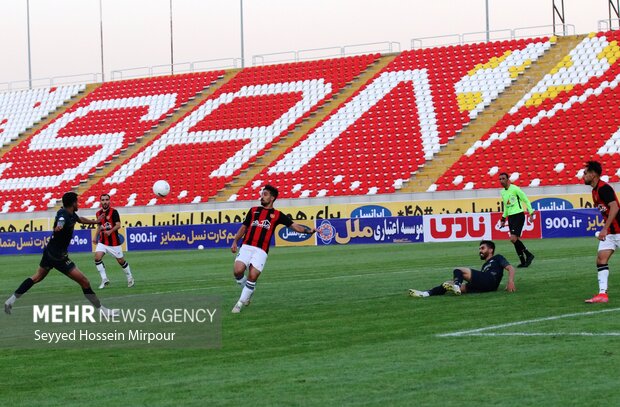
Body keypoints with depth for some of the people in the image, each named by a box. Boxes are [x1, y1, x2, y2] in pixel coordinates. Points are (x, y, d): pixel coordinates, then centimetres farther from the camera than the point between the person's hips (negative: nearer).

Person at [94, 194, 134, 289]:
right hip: (102, 241, 4)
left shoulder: (114, 212, -10)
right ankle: (104, 280, -9)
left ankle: (130, 278, 29)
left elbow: (118, 225, -19)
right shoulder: (98, 213, 7)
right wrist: (96, 236, 13)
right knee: (97, 258, -16)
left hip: (114, 242, -4)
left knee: (121, 261, 6)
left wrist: (110, 231, -34)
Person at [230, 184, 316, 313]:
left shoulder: (277, 215, 9)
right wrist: (235, 241, 12)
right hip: (246, 247, 2)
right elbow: (244, 227, 22)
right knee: (238, 271, -17)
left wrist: (309, 230, -12)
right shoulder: (253, 210, 18)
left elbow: (295, 226, 4)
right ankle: (247, 290, 14)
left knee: (253, 276, -14)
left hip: (261, 250, -2)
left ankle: (241, 303, 3)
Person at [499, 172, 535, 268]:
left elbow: (526, 200, -7)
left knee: (513, 238, -18)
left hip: (518, 215, -8)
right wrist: (503, 219, 22)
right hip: (510, 217, 8)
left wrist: (531, 213, -10)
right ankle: (523, 261, 10)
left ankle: (528, 255, -6)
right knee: (516, 240, 5)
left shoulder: (515, 189, -10)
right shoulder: (503, 192, 13)